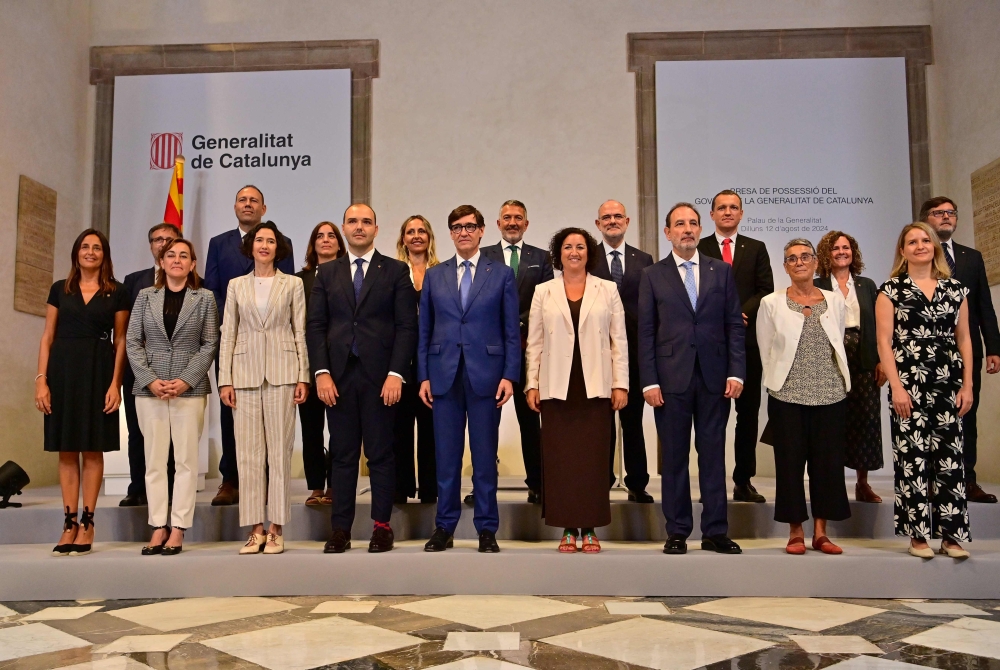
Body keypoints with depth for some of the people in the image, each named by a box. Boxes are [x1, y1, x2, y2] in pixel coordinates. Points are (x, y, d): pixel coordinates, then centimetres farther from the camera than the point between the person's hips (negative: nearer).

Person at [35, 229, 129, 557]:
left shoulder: (117, 293, 5)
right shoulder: (60, 289, 10)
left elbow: (120, 341, 3)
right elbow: (47, 338, 8)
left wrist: (115, 383, -7)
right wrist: (41, 379, -2)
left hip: (98, 372, -2)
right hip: (63, 371, 2)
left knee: (92, 450, 0)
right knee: (66, 450, 3)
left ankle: (87, 524, 5)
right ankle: (69, 524, 7)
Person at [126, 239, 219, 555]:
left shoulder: (204, 298, 5)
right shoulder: (145, 296, 10)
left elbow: (210, 344, 1)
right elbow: (132, 342, 5)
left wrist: (186, 381, -11)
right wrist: (150, 380, -7)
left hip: (190, 388, -2)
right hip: (149, 388, 2)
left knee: (186, 459, -1)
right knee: (154, 459, 3)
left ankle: (178, 529, 4)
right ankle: (158, 527, 9)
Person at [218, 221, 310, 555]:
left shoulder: (293, 284, 8)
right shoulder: (236, 286, 12)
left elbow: (300, 332, 5)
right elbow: (227, 335, 9)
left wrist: (303, 377, -2)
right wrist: (225, 380, 1)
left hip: (281, 373, -2)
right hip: (245, 373, 2)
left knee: (279, 451, -1)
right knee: (248, 453, 1)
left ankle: (276, 530, 5)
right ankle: (255, 529, 7)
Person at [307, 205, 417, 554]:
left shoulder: (396, 271, 5)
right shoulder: (327, 273, 12)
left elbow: (407, 326, -1)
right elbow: (316, 326, 6)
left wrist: (396, 374, -11)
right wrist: (322, 373, -5)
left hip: (380, 377, -2)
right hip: (338, 376, 2)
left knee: (380, 454, 3)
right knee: (342, 455, 6)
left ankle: (382, 526, 12)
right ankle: (341, 528, 12)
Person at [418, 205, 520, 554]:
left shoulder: (502, 274, 5)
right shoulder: (434, 275, 10)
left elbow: (512, 330, 2)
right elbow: (424, 330, 9)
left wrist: (509, 375, -6)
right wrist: (423, 375, 2)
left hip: (485, 375, -2)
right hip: (444, 375, 2)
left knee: (485, 455, 4)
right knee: (446, 456, 6)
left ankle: (487, 529, 15)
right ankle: (444, 526, 18)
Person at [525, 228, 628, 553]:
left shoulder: (608, 290, 7)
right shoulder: (543, 292, 9)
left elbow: (619, 340, 5)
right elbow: (535, 342, 8)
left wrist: (621, 384, -1)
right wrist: (532, 384, 2)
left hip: (595, 387, 0)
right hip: (557, 388, 1)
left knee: (593, 458, 1)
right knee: (560, 458, 2)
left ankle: (590, 529, 10)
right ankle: (567, 528, 11)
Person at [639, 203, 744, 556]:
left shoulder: (722, 271, 9)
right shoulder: (653, 275, 5)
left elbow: (734, 325, 6)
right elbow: (646, 332, 1)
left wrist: (736, 372, -3)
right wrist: (649, 381, -6)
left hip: (715, 377, 1)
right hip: (671, 378, -1)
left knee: (713, 455, 6)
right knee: (674, 457, 5)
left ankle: (715, 532, 14)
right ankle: (677, 532, 14)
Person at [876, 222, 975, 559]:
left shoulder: (955, 289, 11)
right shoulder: (891, 290, 2)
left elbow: (964, 339, 11)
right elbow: (884, 342, -3)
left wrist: (967, 385, 4)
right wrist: (896, 387, -11)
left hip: (948, 384, 3)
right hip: (909, 384, -3)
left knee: (950, 458, 3)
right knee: (913, 458, -1)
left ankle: (952, 534, 10)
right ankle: (918, 535, 8)